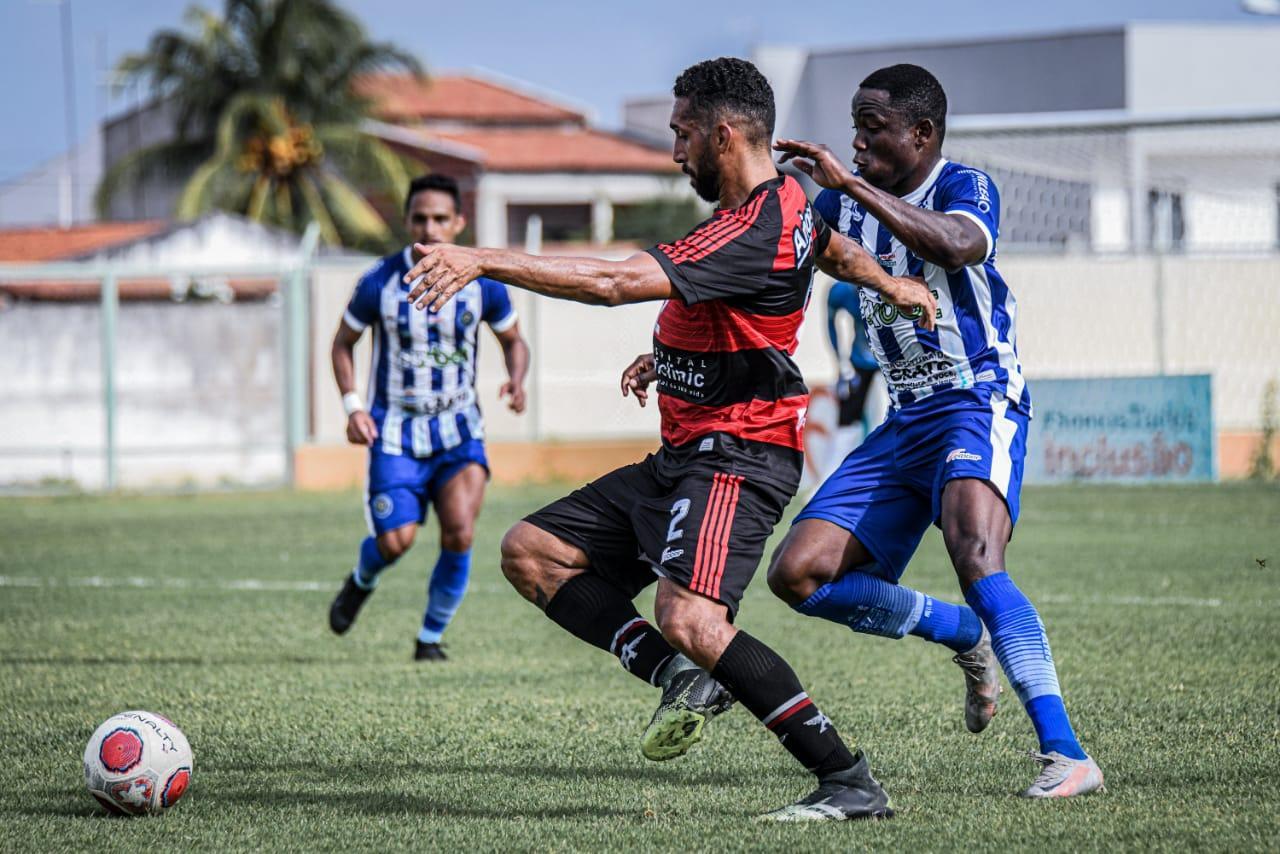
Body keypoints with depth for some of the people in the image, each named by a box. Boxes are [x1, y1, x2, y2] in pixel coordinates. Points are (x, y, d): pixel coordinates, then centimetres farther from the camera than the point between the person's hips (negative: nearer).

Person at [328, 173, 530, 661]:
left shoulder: (482, 283, -6)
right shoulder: (380, 282, -10)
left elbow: (513, 340, 11)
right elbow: (343, 343, 5)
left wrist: (515, 381, -11)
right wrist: (352, 406, -8)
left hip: (458, 429, 1)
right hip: (395, 431, -1)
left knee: (459, 534, -18)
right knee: (395, 541, -14)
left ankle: (432, 636, 4)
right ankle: (362, 581, 25)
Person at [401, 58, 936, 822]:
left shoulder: (752, 235, -21)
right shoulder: (786, 202, 11)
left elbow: (614, 282, -29)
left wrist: (485, 261, -28)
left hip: (737, 457, -11)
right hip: (683, 458, 11)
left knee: (690, 619, -29)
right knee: (531, 552, 7)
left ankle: (851, 782, -20)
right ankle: (683, 676, -3)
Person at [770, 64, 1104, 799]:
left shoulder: (965, 188, -11)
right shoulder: (848, 202, 9)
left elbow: (954, 246, -35)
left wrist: (849, 184, -37)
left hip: (980, 405, -8)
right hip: (906, 424, 8)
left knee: (976, 562, -32)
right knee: (799, 575, -2)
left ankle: (1066, 755, -32)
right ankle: (967, 635, 17)